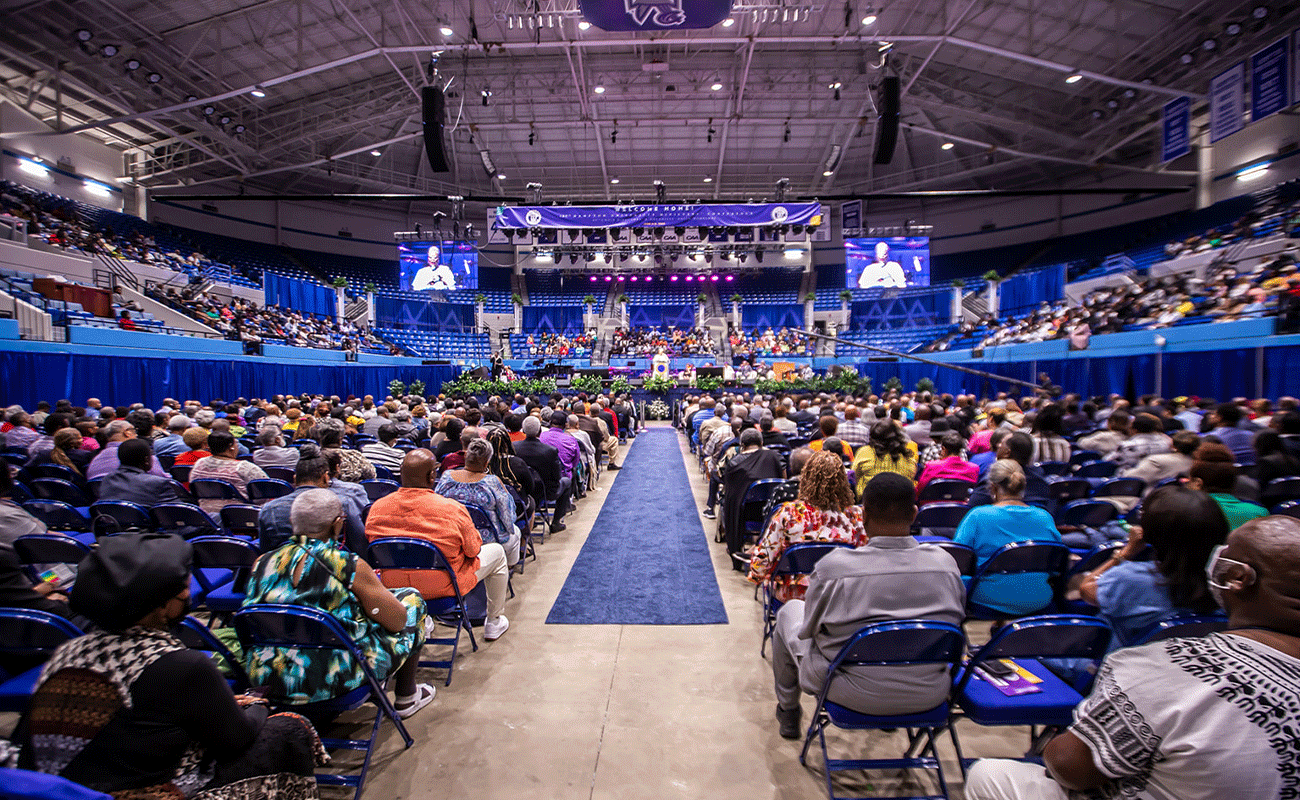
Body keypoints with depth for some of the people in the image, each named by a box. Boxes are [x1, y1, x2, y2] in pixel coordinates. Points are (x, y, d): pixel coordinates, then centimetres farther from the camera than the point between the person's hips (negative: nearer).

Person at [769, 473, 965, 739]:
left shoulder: (833, 567, -23)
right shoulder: (946, 563, -13)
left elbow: (808, 631, -9)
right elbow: (957, 620, 5)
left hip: (854, 694, -3)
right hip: (930, 696, 4)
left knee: (789, 611, 19)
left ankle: (788, 712, 38)